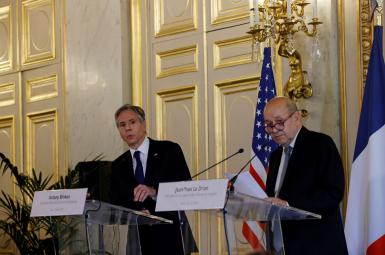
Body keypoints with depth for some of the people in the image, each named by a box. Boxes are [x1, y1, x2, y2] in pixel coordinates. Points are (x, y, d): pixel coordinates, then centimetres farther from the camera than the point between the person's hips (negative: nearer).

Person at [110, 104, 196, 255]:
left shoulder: (169, 151, 1)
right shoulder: (118, 166, 13)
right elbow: (116, 204, 8)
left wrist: (155, 191, -24)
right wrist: (135, 213, -14)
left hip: (169, 236, -2)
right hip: (136, 238, 2)